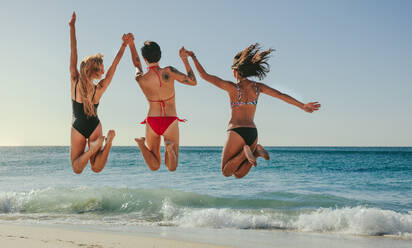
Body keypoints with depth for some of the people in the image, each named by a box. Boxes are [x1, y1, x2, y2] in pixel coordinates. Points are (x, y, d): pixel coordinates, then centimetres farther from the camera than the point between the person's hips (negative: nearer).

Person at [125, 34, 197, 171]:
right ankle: (169, 147, -26)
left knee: (154, 167, 14)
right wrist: (185, 59, 1)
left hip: (152, 123, 2)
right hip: (170, 123, -2)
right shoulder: (168, 72, -16)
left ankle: (142, 144, -15)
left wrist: (131, 44, 22)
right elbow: (193, 82, -5)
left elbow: (137, 65, 18)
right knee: (172, 168, 7)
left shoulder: (140, 78, -7)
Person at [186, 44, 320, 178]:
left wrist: (193, 57, 8)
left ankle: (245, 152, -18)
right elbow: (280, 95, -1)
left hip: (236, 132, -5)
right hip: (253, 133, 5)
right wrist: (303, 106, -2)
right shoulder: (257, 86, 7)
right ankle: (255, 151, -11)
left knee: (226, 172, 8)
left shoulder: (232, 87, -5)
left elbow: (204, 75, -4)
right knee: (238, 174, 15)